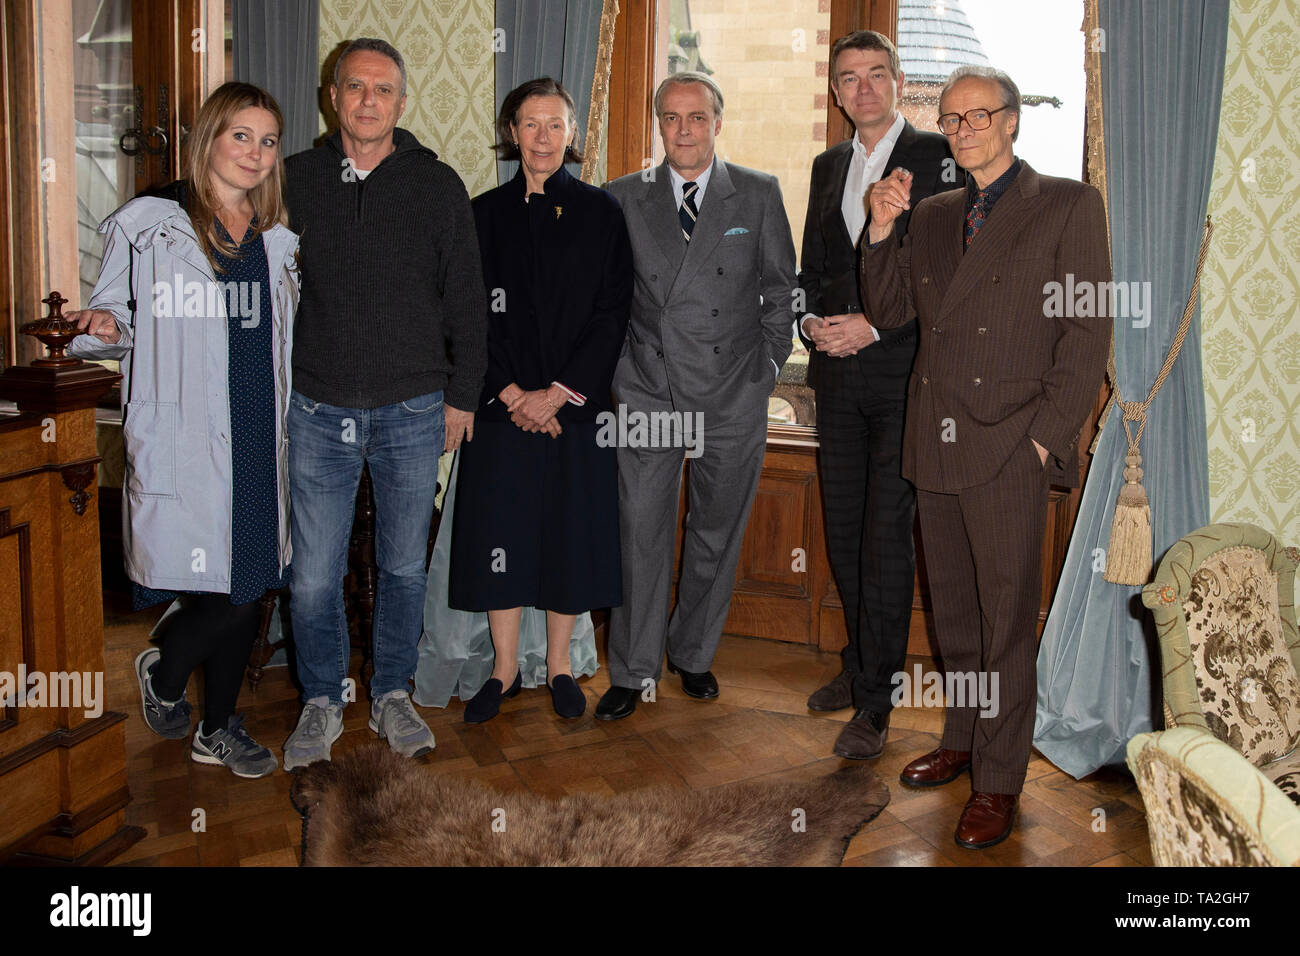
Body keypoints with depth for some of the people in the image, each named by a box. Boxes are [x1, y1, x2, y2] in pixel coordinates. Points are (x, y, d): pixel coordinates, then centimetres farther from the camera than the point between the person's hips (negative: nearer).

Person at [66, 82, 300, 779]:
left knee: (251, 584, 9)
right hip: (182, 440, -5)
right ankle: (163, 671, 25)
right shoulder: (149, 225, -2)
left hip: (257, 439, 5)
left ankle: (218, 727, 29)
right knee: (227, 591, -9)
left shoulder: (276, 241, 13)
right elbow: (117, 322, 1)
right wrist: (103, 328, -19)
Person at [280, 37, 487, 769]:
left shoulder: (438, 186, 2)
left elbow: (467, 300, 5)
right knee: (315, 575, 3)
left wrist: (462, 395, 3)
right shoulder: (297, 179, 4)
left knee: (405, 566, 10)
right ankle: (322, 703, 22)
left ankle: (393, 695, 28)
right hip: (320, 412, 0)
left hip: (414, 413, 0)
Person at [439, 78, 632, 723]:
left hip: (577, 404, -1)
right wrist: (511, 393, -10)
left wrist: (559, 392, -11)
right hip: (502, 405, 1)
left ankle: (559, 665, 19)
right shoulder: (485, 214, 5)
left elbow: (612, 313, -3)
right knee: (500, 530, 3)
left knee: (570, 531, 4)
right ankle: (505, 669, 17)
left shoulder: (600, 212, 3)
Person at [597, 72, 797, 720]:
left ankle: (693, 655, 28)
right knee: (641, 534, 0)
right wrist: (619, 374, 1)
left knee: (717, 534, 10)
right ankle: (633, 671, 13)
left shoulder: (759, 194, 3)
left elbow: (780, 288, 7)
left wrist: (765, 368, 1)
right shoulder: (624, 198, 5)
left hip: (734, 398, 0)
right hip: (648, 394, 0)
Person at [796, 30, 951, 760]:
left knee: (887, 536, -5)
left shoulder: (937, 157, -3)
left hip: (903, 372, -6)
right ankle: (862, 664, 30)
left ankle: (876, 701, 4)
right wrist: (814, 323, 0)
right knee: (844, 529, 13)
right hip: (838, 372, 6)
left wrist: (873, 326, -15)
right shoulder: (828, 166, 17)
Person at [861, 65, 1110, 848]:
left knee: (1007, 618, 2)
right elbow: (891, 311, 13)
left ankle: (999, 779, 12)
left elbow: (1088, 333, -6)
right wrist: (882, 231, -2)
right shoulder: (933, 215, 15)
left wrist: (1045, 436, -12)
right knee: (954, 613, 15)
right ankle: (964, 740, 31)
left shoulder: (1068, 205, -1)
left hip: (1009, 447, -5)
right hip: (936, 445, 5)